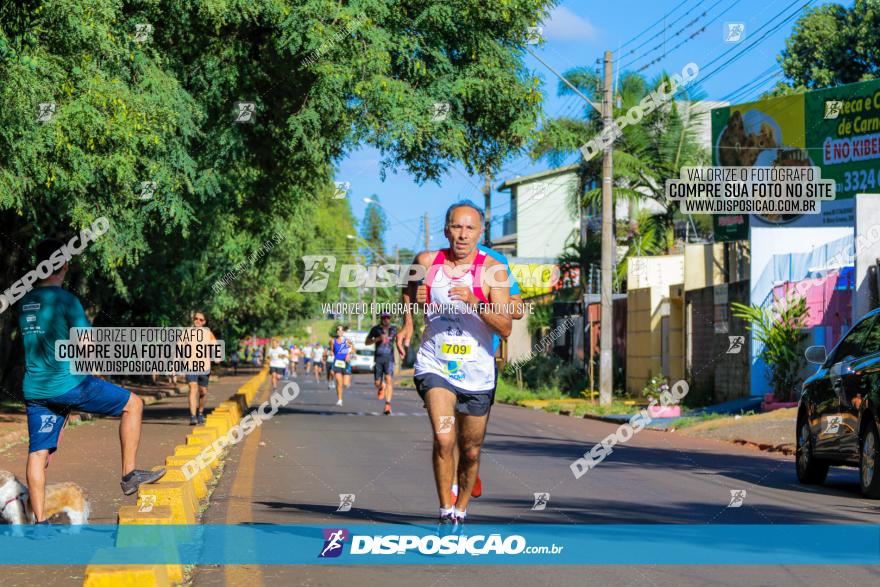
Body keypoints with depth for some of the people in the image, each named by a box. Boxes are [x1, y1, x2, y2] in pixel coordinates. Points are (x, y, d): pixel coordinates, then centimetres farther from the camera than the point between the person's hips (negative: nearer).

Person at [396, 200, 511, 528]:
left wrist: (475, 302, -28)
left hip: (477, 373, 0)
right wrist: (407, 323, 12)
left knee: (470, 452, 11)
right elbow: (409, 287, 24)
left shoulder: (493, 271, -8)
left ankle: (461, 510, 33)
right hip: (434, 366, 0)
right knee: (443, 440, -21)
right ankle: (445, 511, -12)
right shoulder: (426, 262, -1)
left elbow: (505, 329, -15)